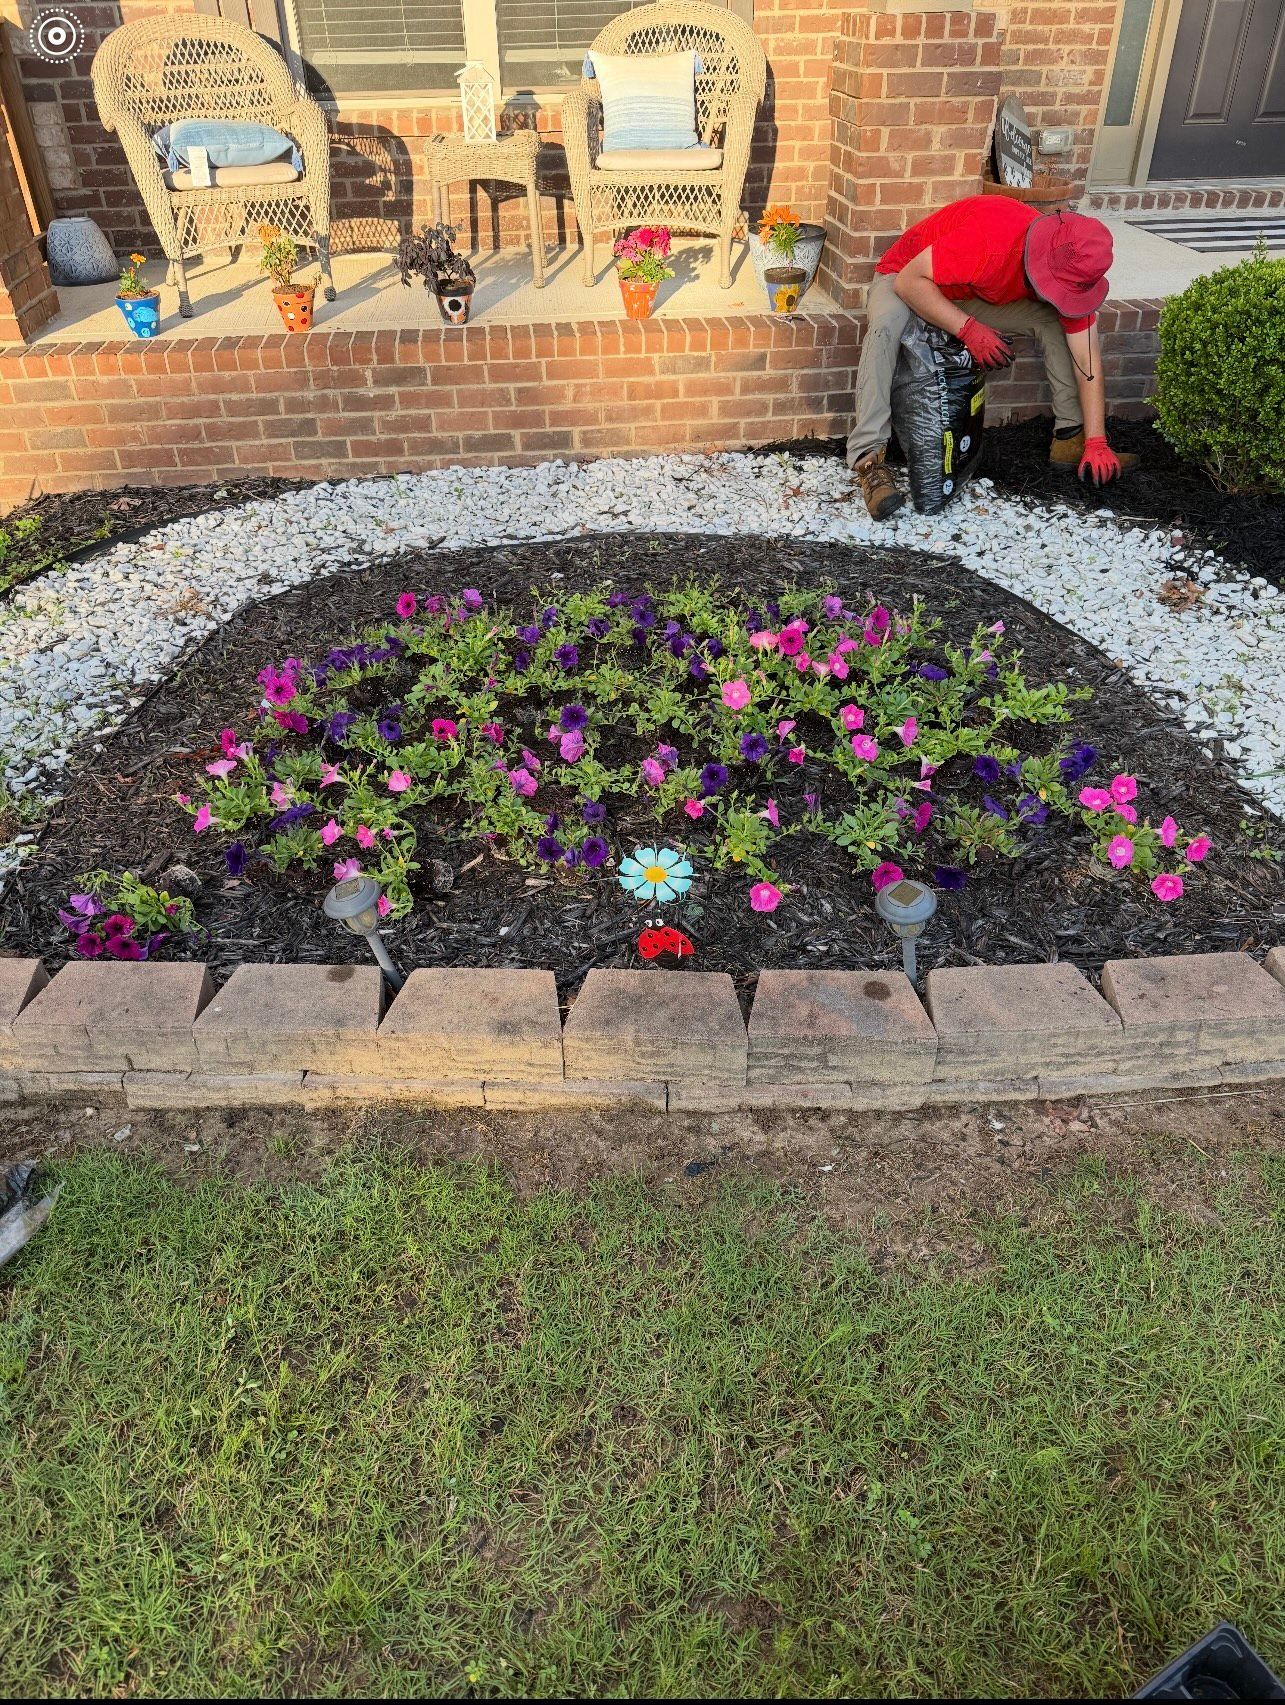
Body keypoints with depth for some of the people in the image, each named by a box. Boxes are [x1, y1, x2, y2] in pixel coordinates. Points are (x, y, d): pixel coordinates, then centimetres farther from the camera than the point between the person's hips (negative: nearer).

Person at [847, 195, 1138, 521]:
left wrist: (1096, 444, -22)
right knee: (885, 327, -39)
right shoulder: (991, 238, -38)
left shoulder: (1070, 272, -18)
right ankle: (869, 458, -41)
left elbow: (1088, 360, -15)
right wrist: (969, 329, -37)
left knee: (1055, 322, -14)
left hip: (976, 297, 5)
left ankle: (1070, 437, -6)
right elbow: (908, 280, -32)